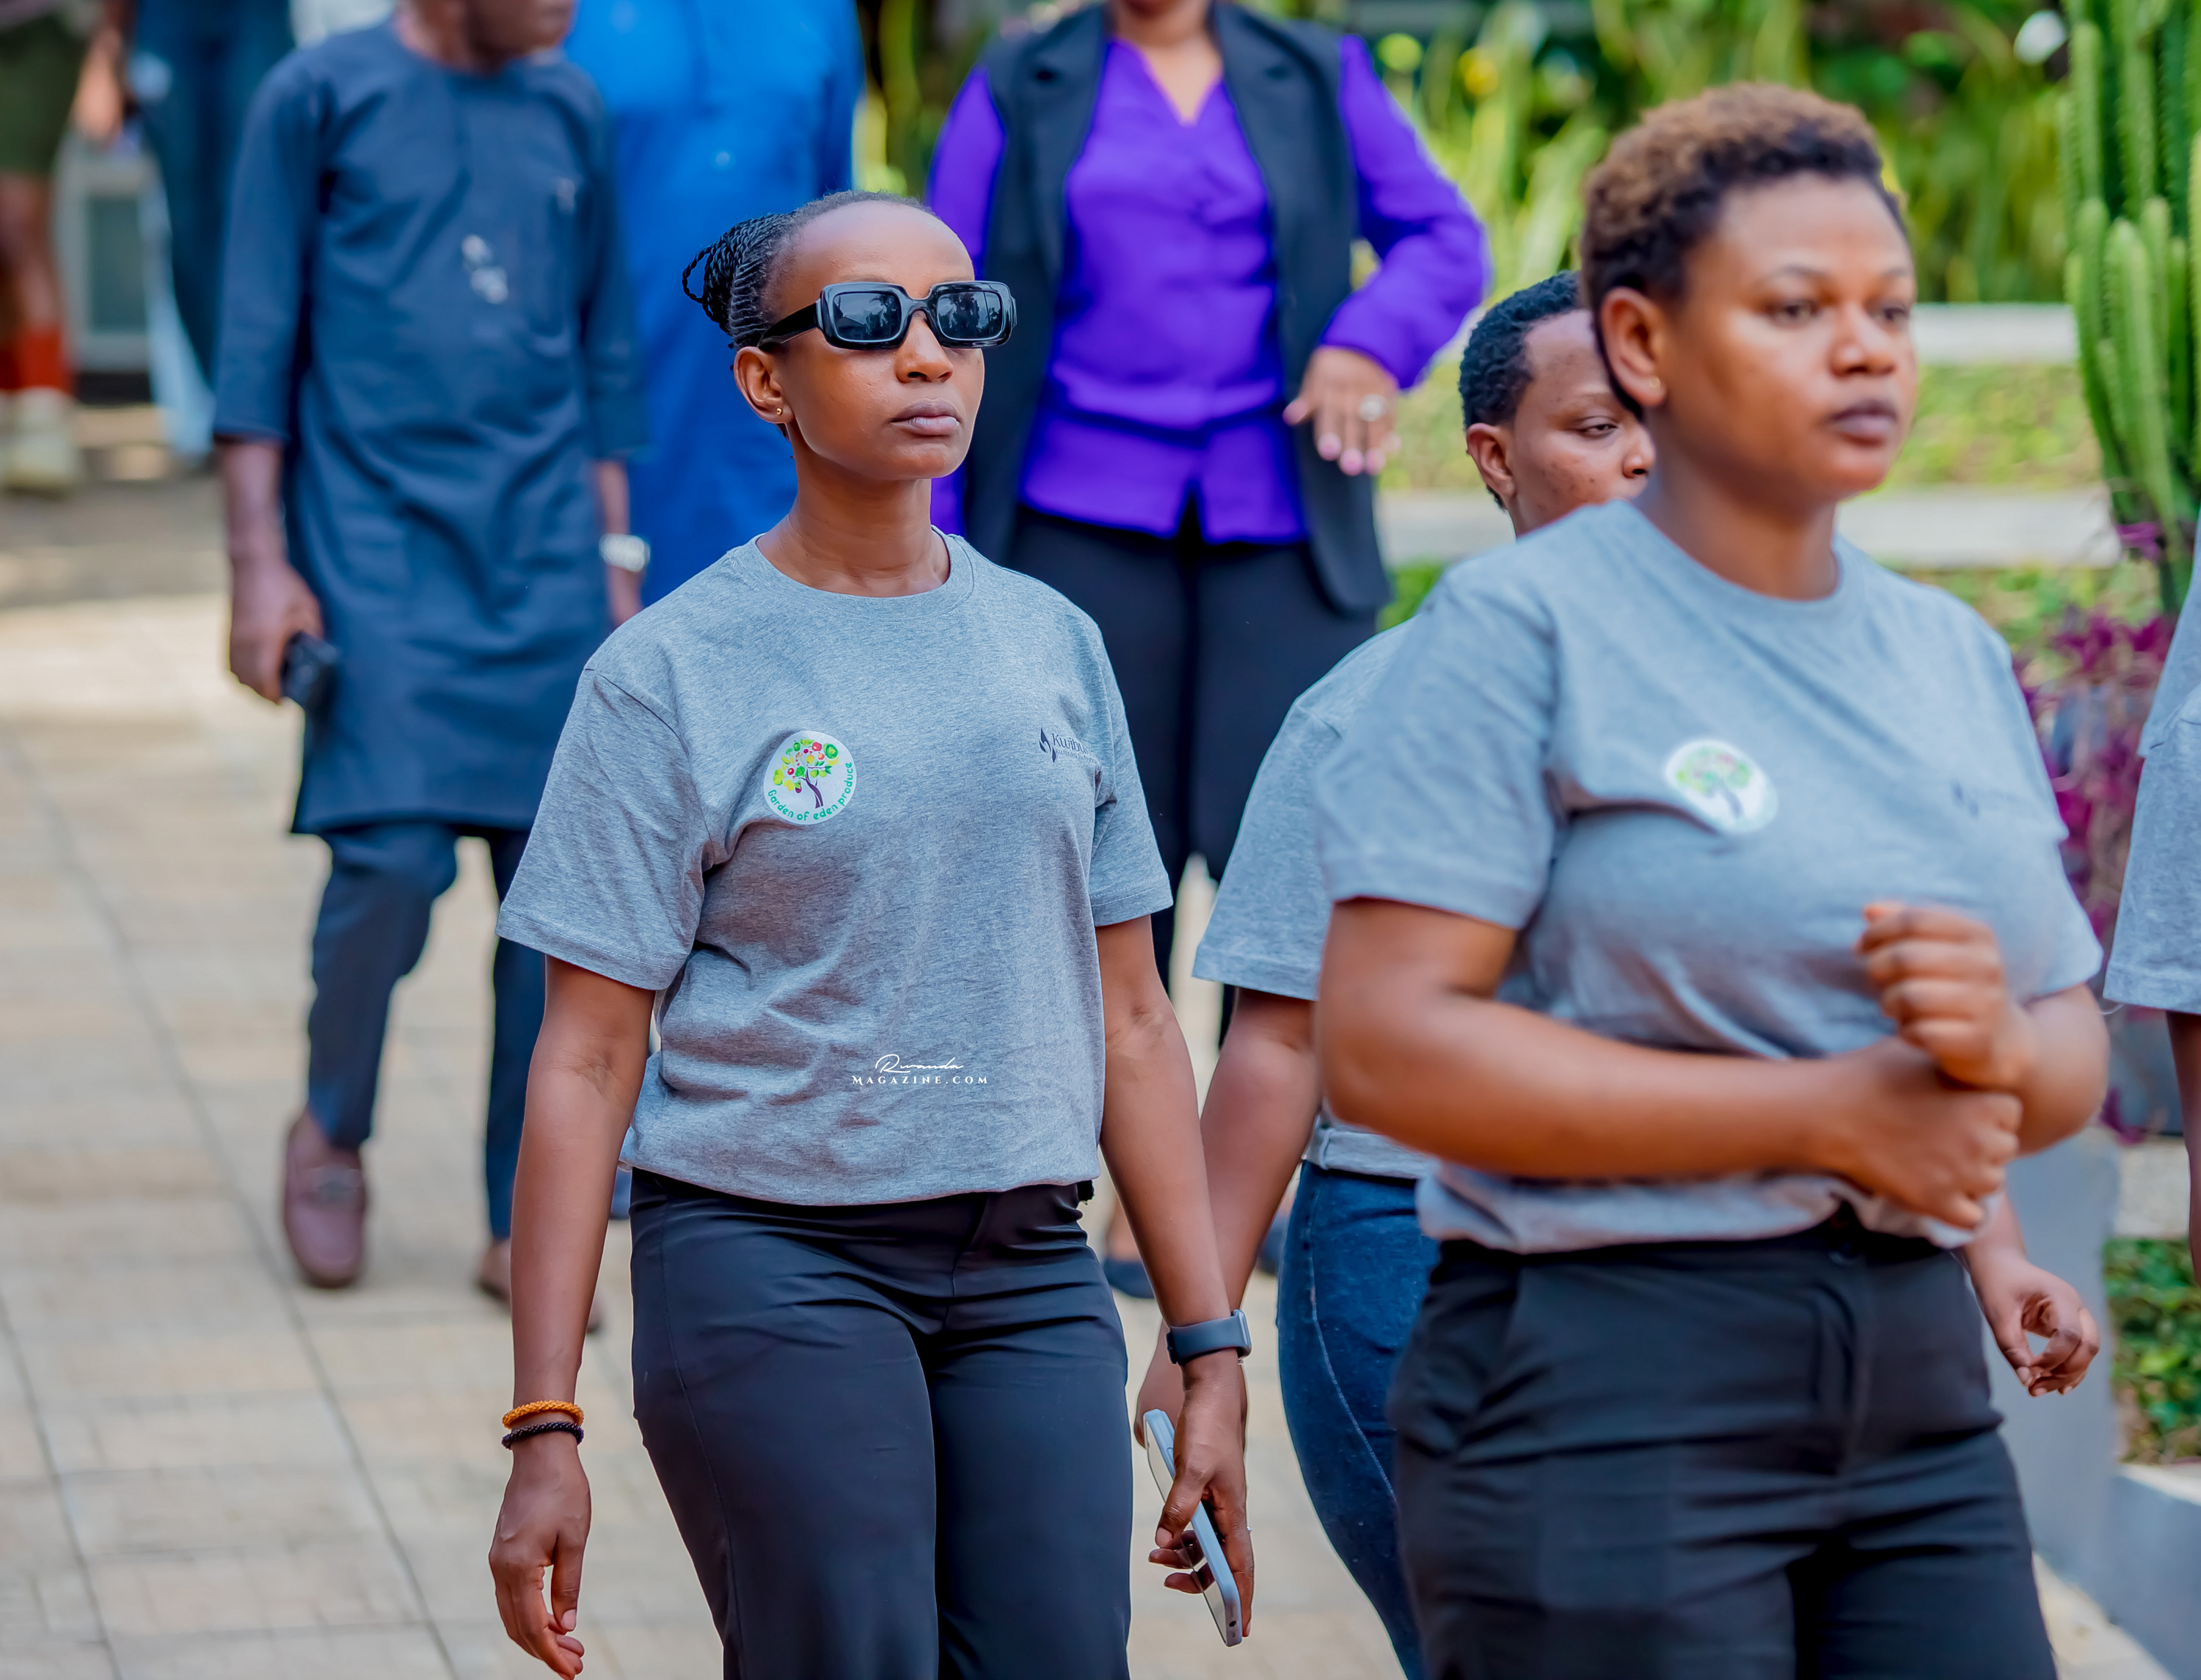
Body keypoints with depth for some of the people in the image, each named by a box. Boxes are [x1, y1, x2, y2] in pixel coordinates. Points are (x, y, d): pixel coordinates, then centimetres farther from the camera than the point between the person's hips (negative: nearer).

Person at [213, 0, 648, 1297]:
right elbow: (259, 339, 0)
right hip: (380, 546, -4)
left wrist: (615, 552, 15)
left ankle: (526, 1222, 9)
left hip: (548, 560, 4)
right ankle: (331, 1131, 15)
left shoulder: (571, 113, 11)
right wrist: (259, 561, -4)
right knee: (393, 859, -12)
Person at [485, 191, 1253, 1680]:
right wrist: (544, 1424, -8)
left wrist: (1212, 1348, 12)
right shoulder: (676, 672, -3)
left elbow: (1127, 1018, 14)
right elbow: (587, 1062, -4)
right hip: (771, 1265, -4)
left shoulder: (1050, 643, 10)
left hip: (1029, 1275, 4)